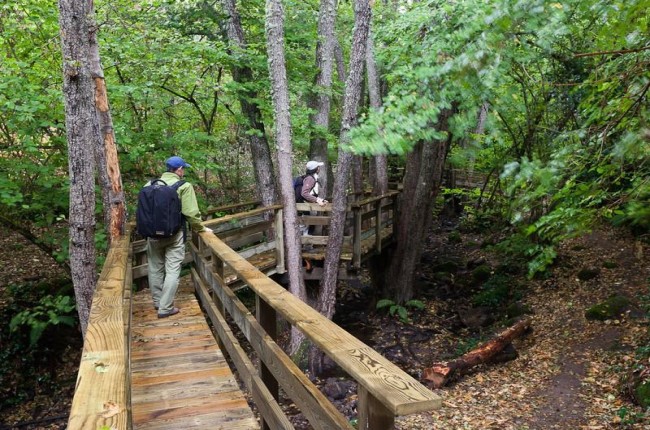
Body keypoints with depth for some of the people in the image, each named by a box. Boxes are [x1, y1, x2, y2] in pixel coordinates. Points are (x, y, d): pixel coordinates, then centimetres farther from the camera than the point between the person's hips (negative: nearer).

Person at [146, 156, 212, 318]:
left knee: (155, 268, 17)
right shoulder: (184, 186, -11)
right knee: (172, 270, 1)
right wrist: (201, 228, 2)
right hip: (174, 234, -5)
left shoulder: (150, 185, 4)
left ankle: (158, 301, 32)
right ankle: (165, 308, 2)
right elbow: (191, 213, -14)